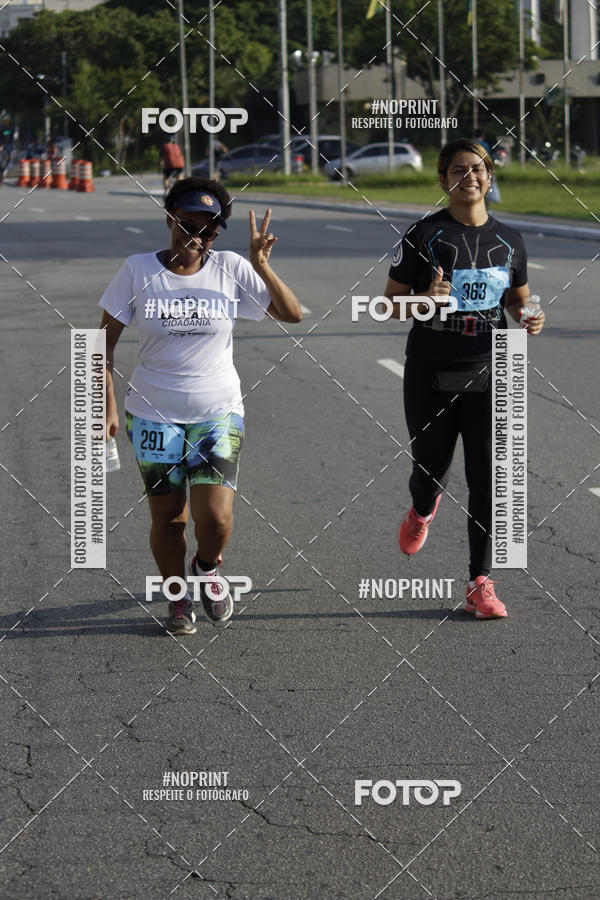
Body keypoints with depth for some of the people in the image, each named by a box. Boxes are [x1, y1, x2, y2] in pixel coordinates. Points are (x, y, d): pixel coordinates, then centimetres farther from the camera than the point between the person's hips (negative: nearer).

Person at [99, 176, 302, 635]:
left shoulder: (230, 269, -3)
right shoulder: (138, 270, -5)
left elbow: (293, 314, -5)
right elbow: (105, 338, 1)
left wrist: (262, 266, -18)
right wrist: (107, 404, -4)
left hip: (218, 412, 0)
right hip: (154, 415, 0)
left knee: (216, 518, -14)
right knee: (168, 518, 3)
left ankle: (207, 569, 21)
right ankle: (178, 597, 30)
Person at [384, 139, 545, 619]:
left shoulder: (508, 239, 7)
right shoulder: (425, 235, -3)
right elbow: (391, 303, -1)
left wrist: (529, 318, -2)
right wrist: (425, 300, -21)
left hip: (488, 374, 2)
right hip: (431, 375, -2)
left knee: (488, 480, -5)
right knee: (431, 469, 7)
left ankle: (481, 583, 2)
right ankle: (423, 509, 46)